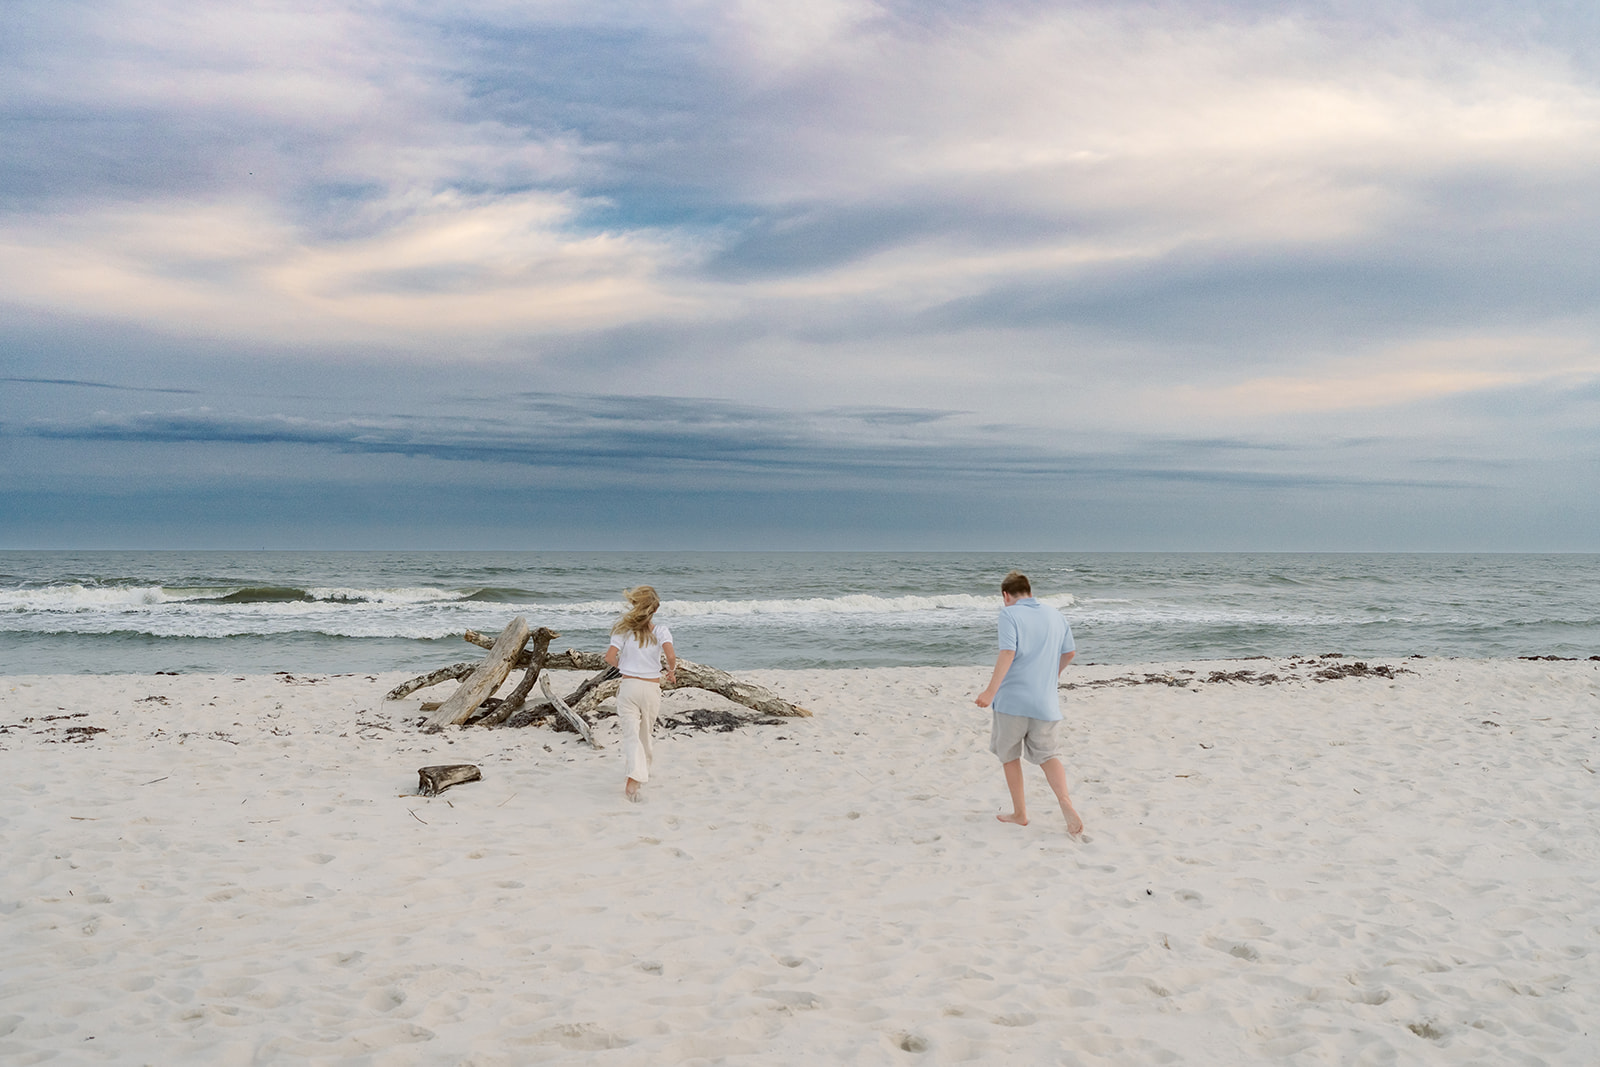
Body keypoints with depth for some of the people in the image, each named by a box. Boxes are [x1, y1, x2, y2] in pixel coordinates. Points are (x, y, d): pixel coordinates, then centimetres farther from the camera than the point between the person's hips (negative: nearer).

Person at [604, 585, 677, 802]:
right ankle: (644, 771, 38)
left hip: (629, 685, -1)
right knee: (645, 732, 21)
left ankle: (633, 780, -26)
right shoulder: (660, 630, -4)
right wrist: (672, 671, 2)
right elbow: (671, 656, -19)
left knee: (631, 734, -7)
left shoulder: (624, 629, -4)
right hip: (652, 688, 1)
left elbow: (610, 657, -11)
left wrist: (622, 665, 10)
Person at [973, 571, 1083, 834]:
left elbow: (1008, 653, -19)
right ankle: (1065, 802, -13)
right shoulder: (1056, 616, 11)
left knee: (1009, 755, 13)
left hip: (1012, 698, -4)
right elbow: (1070, 652, 20)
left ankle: (1020, 813, 19)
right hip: (1046, 701, 4)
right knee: (1049, 755, 11)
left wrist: (991, 690, -20)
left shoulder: (1009, 614, -7)